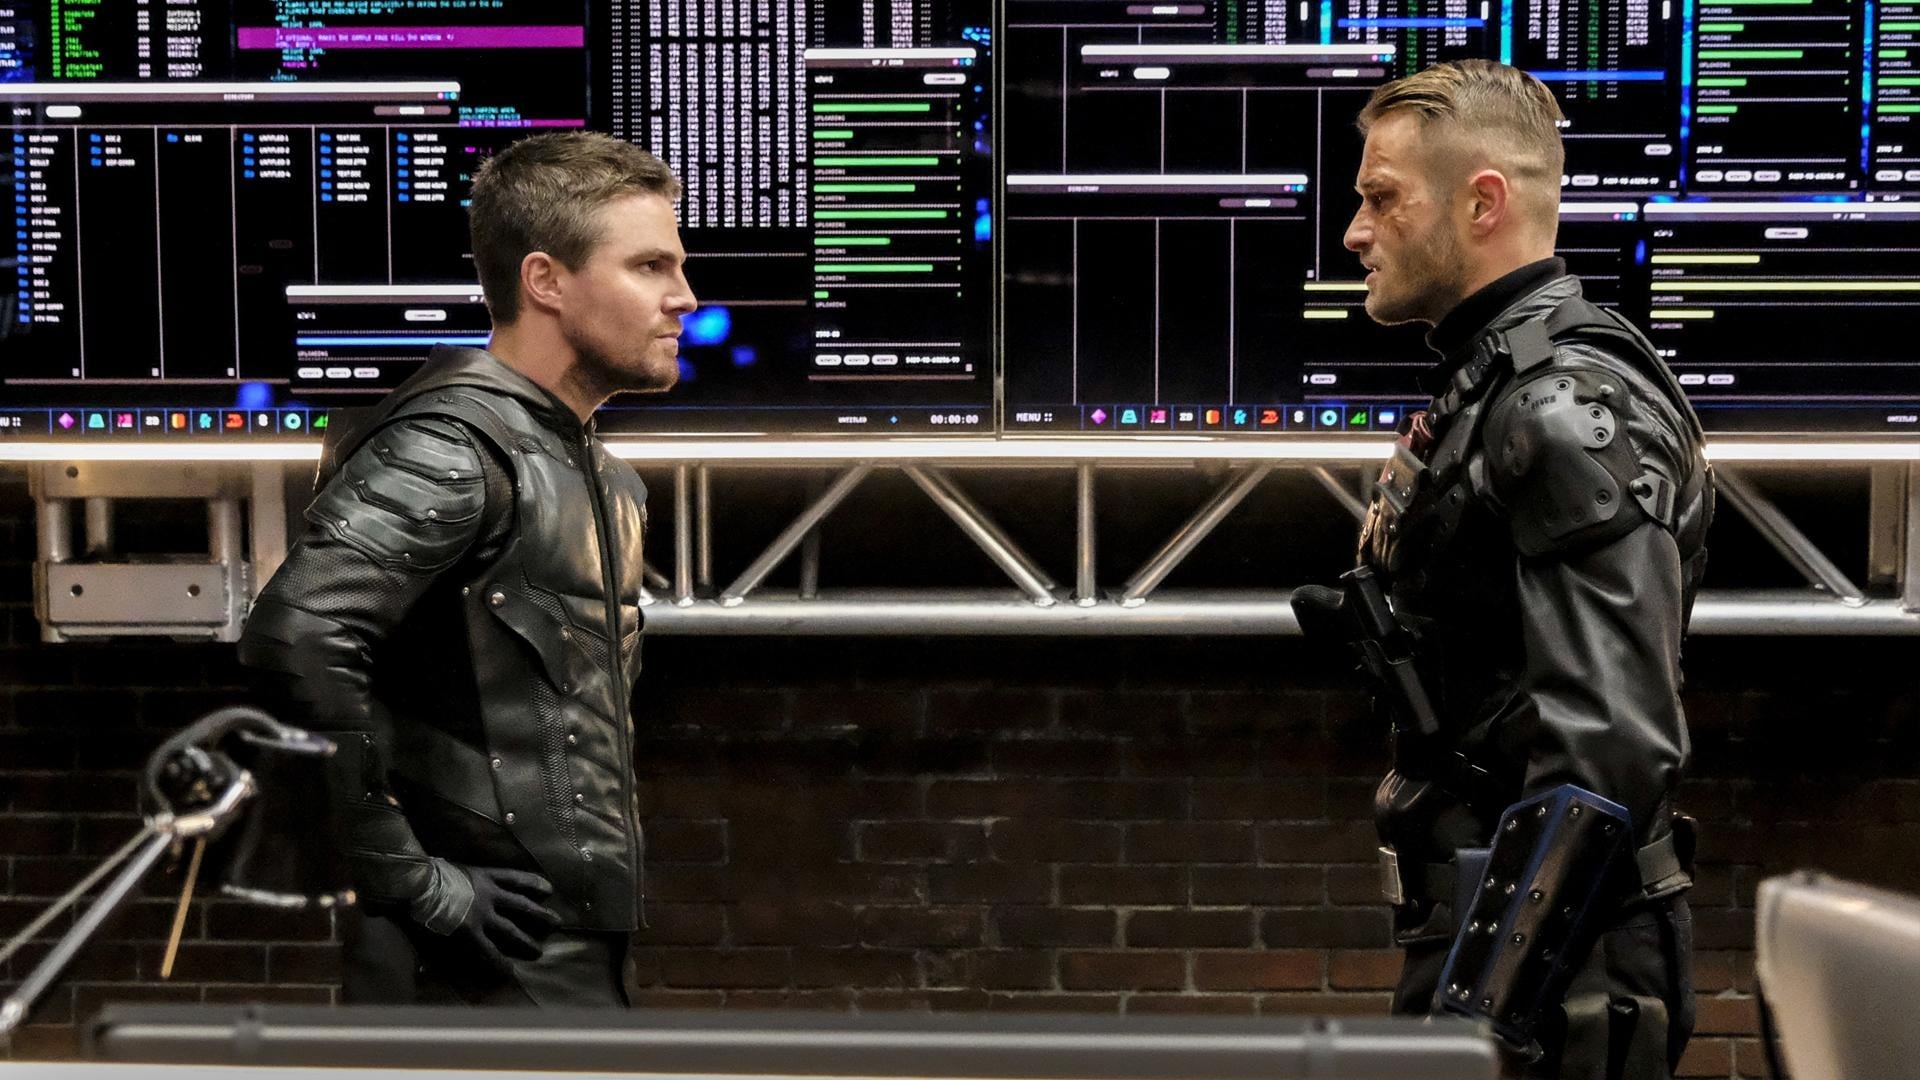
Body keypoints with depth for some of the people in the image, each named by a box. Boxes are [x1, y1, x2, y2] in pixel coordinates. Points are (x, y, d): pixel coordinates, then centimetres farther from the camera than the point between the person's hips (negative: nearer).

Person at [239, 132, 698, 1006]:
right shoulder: (453, 448, -14)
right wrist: (414, 883, -23)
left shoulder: (609, 483, 16)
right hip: (496, 966, -9)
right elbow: (294, 639, -29)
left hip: (580, 954, 9)